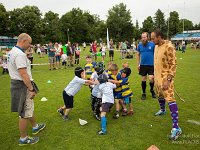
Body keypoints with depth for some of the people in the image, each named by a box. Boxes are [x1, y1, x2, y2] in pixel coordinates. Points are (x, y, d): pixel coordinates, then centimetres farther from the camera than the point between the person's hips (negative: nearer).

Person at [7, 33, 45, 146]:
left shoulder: (13, 51, 12)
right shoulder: (20, 54, -22)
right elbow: (23, 74, -27)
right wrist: (31, 89, -22)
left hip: (16, 83, 11)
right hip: (22, 85, -11)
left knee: (29, 107, 25)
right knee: (25, 113, 2)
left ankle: (35, 127, 44)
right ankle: (23, 139, 18)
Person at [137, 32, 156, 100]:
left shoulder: (152, 44, -4)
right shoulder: (140, 45, 3)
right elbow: (138, 55, 12)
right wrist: (138, 64, 8)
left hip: (151, 65, -2)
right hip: (143, 65, 2)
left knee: (151, 79, -9)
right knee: (143, 79, 9)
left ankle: (152, 90, 23)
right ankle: (144, 93, 25)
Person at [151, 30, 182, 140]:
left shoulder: (168, 47, -18)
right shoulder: (157, 46, 9)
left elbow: (173, 65, -19)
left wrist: (168, 80, -24)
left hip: (165, 78, -8)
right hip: (157, 77, 9)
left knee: (170, 99, -13)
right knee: (160, 95, 23)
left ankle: (176, 127, -13)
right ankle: (162, 110, 50)